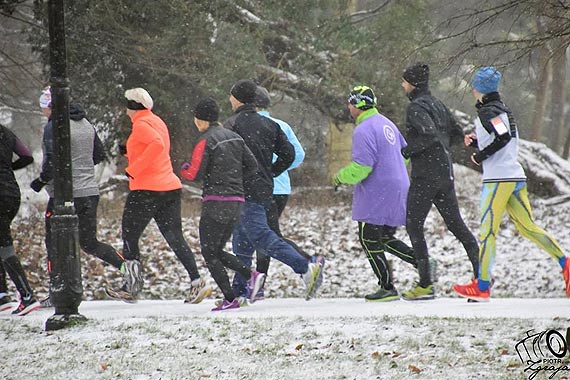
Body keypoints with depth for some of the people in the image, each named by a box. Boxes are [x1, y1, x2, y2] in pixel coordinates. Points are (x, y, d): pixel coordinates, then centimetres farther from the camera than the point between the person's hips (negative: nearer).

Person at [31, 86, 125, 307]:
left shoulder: (54, 126, -13)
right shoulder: (85, 124, 10)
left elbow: (53, 161, -22)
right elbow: (99, 155, 17)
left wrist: (41, 181, -7)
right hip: (90, 191, 7)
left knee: (54, 244, 6)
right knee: (89, 243, 14)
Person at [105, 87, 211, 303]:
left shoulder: (141, 124, -11)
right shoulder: (157, 122, 17)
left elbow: (157, 144, -27)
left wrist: (134, 168, -23)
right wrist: (131, 154, 19)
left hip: (146, 189, -8)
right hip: (171, 187, 8)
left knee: (129, 237, 6)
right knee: (175, 238, 5)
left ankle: (131, 287, 9)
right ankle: (196, 282, -7)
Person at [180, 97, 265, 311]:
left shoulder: (206, 141, -10)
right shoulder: (235, 137, 13)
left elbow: (195, 174, -13)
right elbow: (252, 166, 13)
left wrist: (184, 170, 8)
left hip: (216, 201, -8)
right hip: (236, 201, 8)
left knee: (209, 252, 1)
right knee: (218, 251, 17)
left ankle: (229, 299, -6)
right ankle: (251, 275, -4)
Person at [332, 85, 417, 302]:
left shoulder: (363, 131, -17)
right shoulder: (386, 124, 14)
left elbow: (361, 167, -21)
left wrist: (341, 178, -5)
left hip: (377, 195, -9)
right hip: (397, 189, 9)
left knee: (369, 240, 0)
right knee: (385, 238, 18)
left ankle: (387, 288, 1)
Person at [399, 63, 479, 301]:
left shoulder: (416, 107, -12)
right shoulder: (437, 104, 14)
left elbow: (430, 135, -27)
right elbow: (457, 134, 19)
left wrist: (408, 150, -15)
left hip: (425, 175, -8)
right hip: (445, 173, 8)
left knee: (413, 225, -1)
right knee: (456, 224, 11)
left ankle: (425, 285, -3)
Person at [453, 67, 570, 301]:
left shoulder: (487, 112, -9)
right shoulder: (503, 110, 19)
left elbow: (503, 137, -24)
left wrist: (480, 156, -14)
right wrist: (476, 142, 16)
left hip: (498, 178, -9)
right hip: (516, 177, 9)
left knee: (487, 230, -6)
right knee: (527, 227, 10)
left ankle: (482, 287, -6)